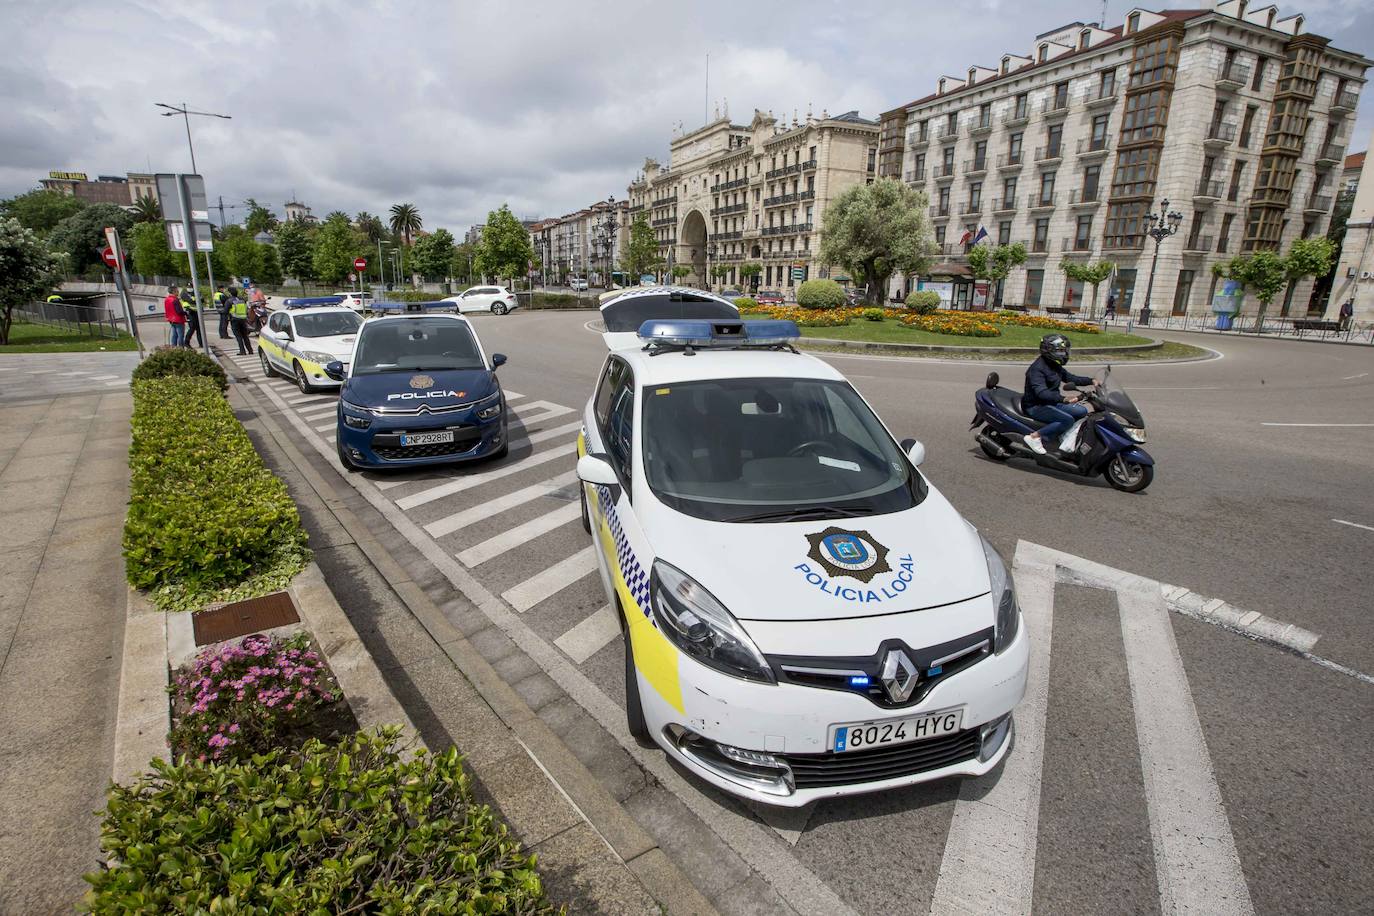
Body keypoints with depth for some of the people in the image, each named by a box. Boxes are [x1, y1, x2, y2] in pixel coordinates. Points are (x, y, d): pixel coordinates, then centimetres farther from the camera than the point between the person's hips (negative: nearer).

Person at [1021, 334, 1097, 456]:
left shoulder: (1055, 366, 8)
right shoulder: (1037, 369, -23)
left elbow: (1069, 377, 21)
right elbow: (1041, 393, -36)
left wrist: (1091, 381, 8)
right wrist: (1063, 398, -48)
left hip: (1052, 402, 10)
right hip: (1036, 406, -10)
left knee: (1082, 412, 4)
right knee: (1068, 420, -26)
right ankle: (1035, 436, -21)